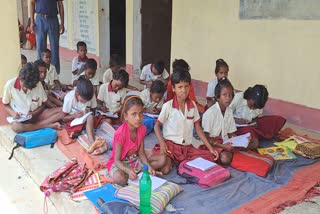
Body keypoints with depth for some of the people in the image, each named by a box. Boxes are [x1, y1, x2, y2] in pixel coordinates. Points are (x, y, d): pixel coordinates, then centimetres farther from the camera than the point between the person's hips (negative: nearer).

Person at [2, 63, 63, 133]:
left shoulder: (38, 84, -9)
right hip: (19, 118, -1)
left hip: (36, 115, 2)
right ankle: (49, 125, -25)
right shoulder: (10, 84, -13)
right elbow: (6, 105, 1)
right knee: (15, 126, -39)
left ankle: (33, 125, -24)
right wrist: (12, 113, -19)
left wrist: (34, 113, -15)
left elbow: (43, 104, 3)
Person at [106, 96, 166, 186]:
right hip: (120, 163, -6)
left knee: (162, 159, -7)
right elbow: (117, 160, -23)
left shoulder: (142, 129, -7)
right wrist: (128, 171, -42)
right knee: (119, 178, -40)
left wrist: (149, 166, -20)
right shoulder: (120, 133, -26)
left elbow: (141, 152, -2)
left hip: (135, 160, 6)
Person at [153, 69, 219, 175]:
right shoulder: (168, 106, -8)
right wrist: (162, 142, -18)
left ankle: (181, 162, 0)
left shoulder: (192, 105, 4)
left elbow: (198, 128, 8)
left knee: (211, 157, -15)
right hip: (170, 145, -4)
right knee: (164, 169, -29)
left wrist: (210, 148, 3)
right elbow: (157, 126, 0)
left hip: (188, 147, 4)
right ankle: (170, 160, 5)